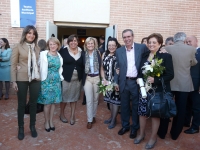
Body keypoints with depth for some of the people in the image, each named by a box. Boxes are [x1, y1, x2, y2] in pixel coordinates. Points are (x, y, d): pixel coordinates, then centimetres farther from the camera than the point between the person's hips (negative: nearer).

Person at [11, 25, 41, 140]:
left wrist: (40, 77, 3)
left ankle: (32, 126, 26)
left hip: (35, 79, 3)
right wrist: (14, 81, -7)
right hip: (22, 79, -3)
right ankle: (21, 128, 24)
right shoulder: (18, 47, -1)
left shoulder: (37, 48, 9)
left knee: (33, 103, 11)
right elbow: (13, 64, -3)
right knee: (21, 104, 8)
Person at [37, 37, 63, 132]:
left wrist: (61, 77, 8)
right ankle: (46, 122, 21)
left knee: (53, 102, 10)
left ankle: (51, 121, 25)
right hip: (47, 81, -4)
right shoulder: (44, 54, -4)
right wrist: (43, 79, -6)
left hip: (57, 81, 4)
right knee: (47, 103, 2)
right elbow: (42, 68, -4)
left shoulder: (59, 56, 8)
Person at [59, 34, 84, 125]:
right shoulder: (63, 51, -4)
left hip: (77, 79, 3)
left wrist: (82, 77, 1)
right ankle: (62, 114, 30)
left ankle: (72, 116, 26)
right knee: (64, 97, 8)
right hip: (66, 78, -3)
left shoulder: (81, 52, 6)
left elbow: (83, 65, 7)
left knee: (74, 97, 12)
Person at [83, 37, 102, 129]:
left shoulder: (98, 53, -2)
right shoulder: (83, 54, -2)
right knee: (89, 100, 1)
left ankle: (93, 116, 31)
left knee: (95, 99, 12)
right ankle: (89, 120, 11)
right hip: (87, 78, 0)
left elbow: (101, 66, -2)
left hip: (97, 78, 1)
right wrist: (82, 79, -1)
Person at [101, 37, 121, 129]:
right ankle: (112, 117, 33)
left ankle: (114, 120, 20)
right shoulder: (104, 54, 3)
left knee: (115, 99, 5)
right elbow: (102, 68, 7)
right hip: (107, 81, 5)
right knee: (110, 99, 16)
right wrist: (103, 79, -2)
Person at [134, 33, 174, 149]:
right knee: (142, 112, 12)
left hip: (158, 91, -4)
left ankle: (153, 137, 30)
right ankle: (141, 134, 35)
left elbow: (170, 75, -11)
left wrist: (155, 79, -23)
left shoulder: (166, 56, -7)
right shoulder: (144, 56, 7)